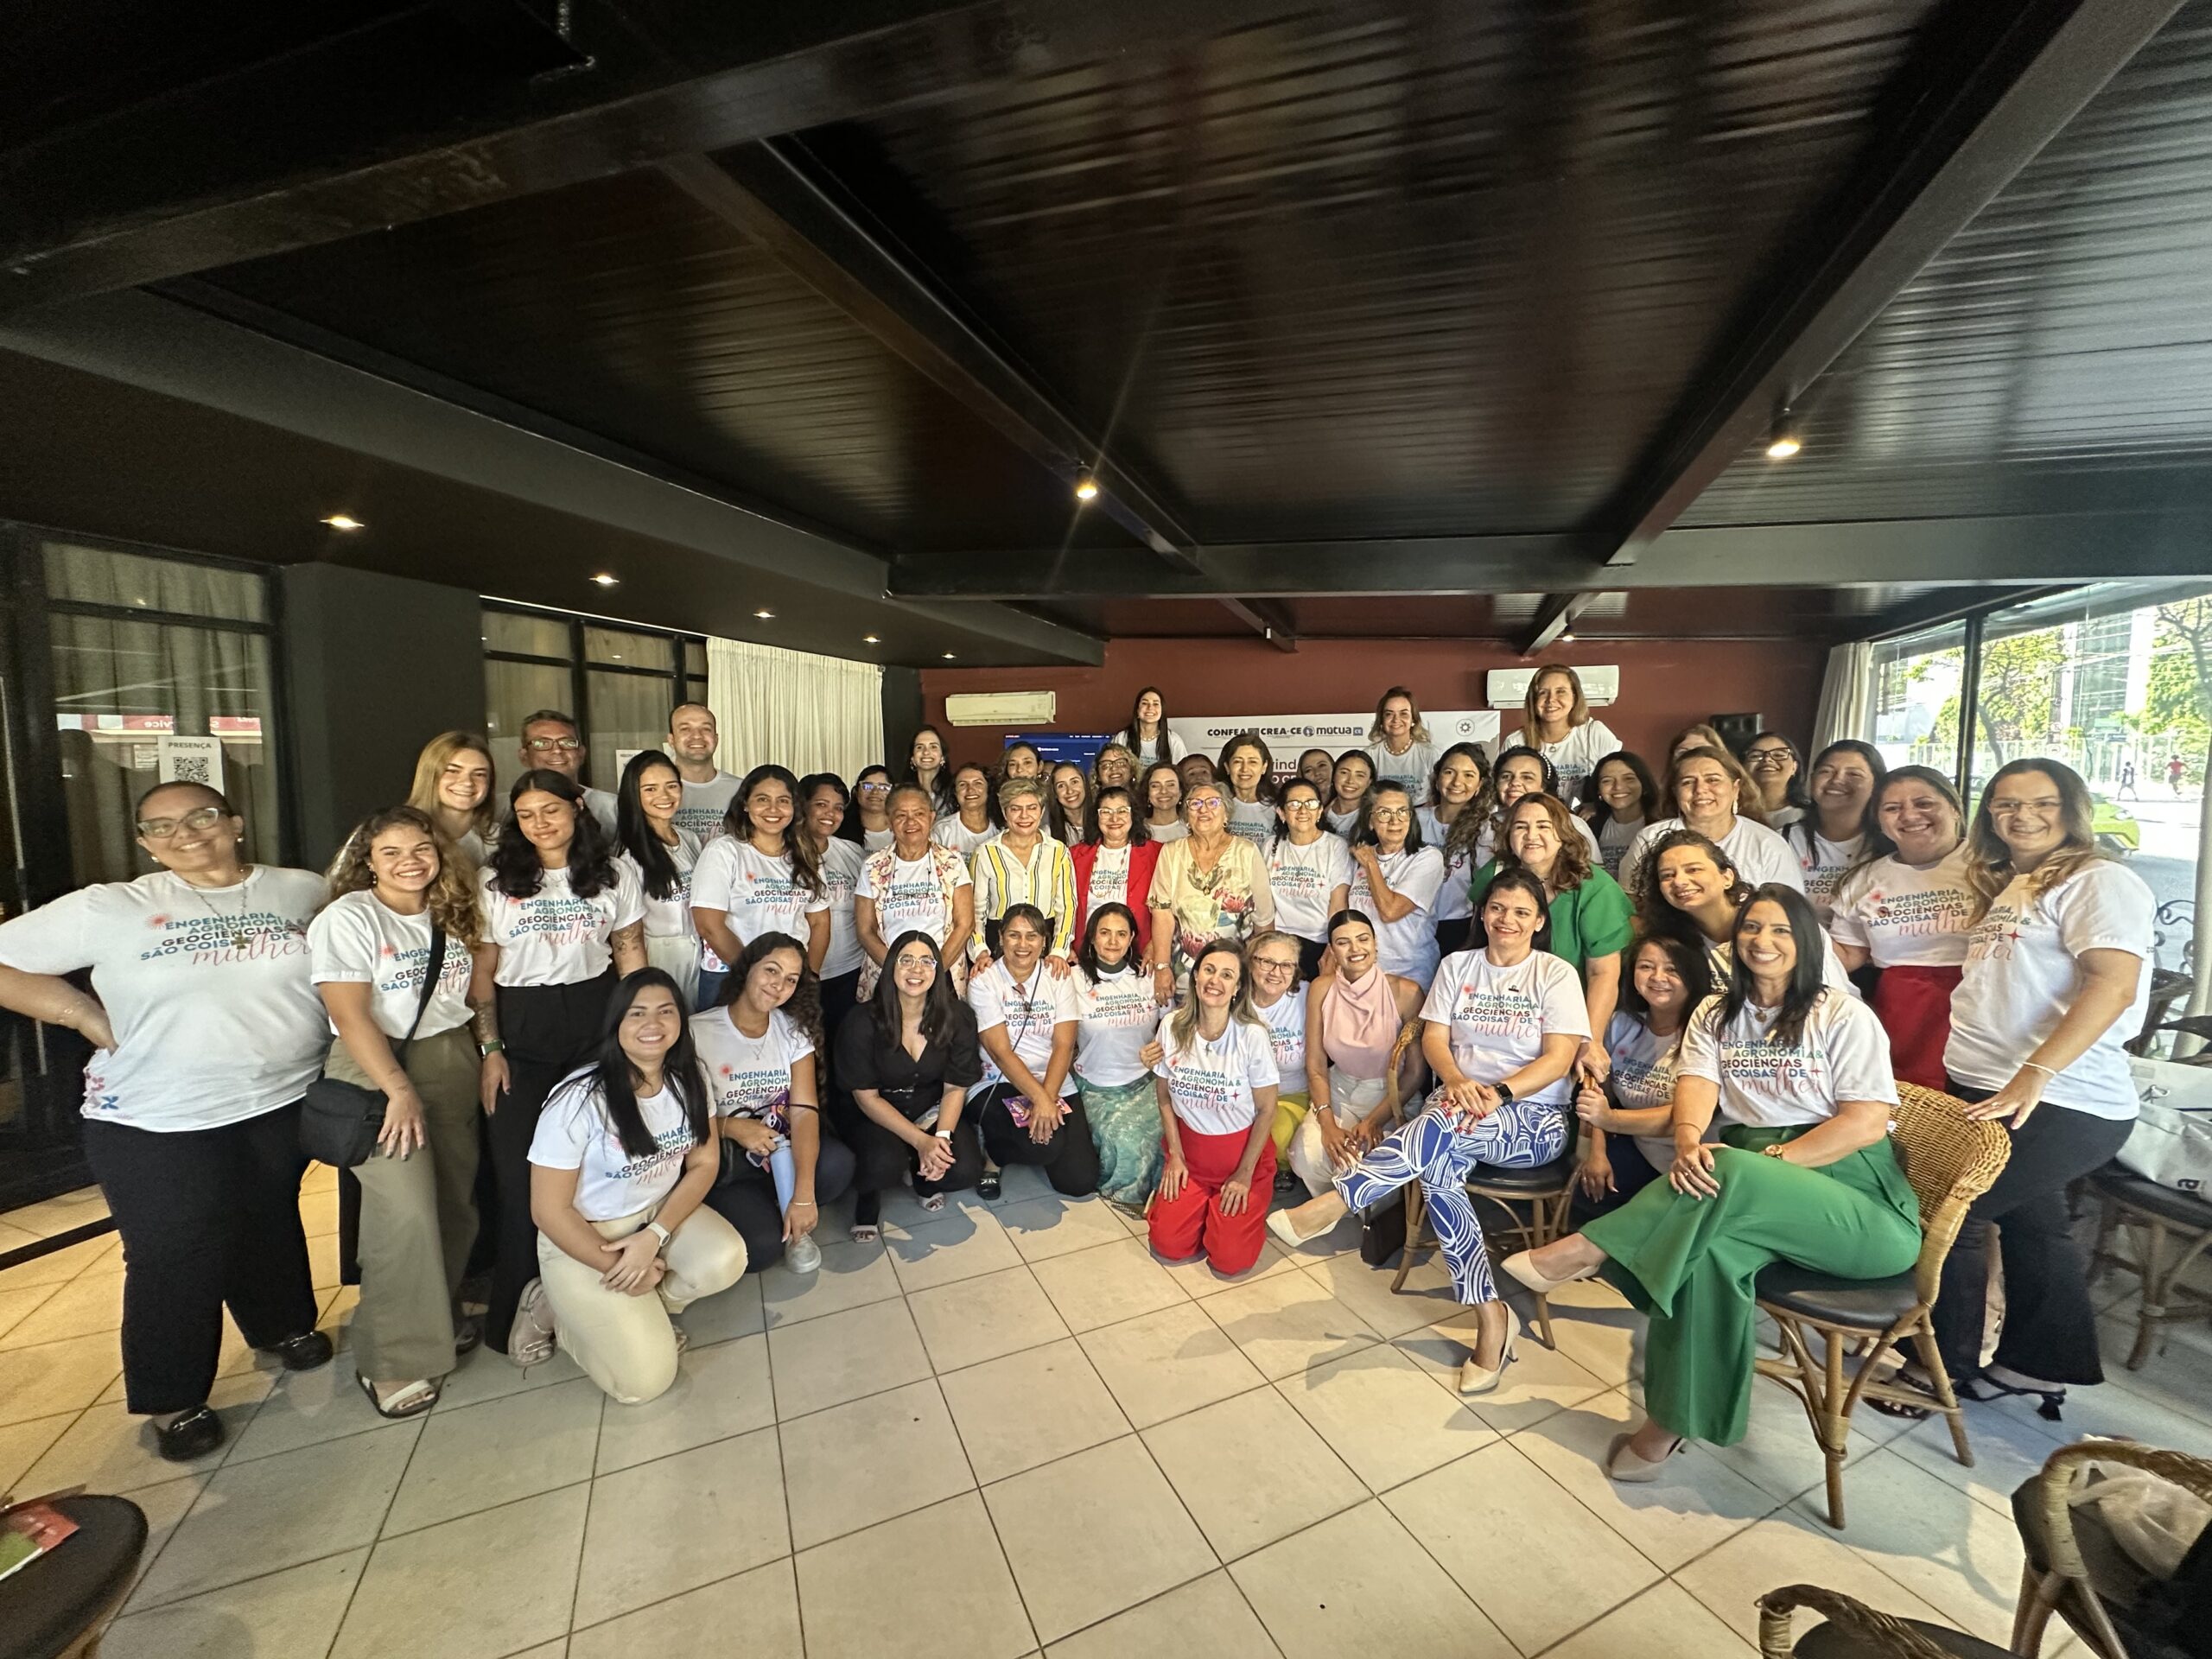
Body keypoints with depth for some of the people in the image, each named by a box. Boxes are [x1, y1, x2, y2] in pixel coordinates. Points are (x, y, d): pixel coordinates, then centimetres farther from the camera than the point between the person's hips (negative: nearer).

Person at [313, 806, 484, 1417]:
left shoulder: (451, 914, 10)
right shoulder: (348, 918, -8)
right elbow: (350, 1015, -14)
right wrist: (399, 1088, -19)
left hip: (451, 1057, 6)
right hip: (374, 1068, -6)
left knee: (456, 1198, 5)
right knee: (406, 1206, -14)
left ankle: (436, 1317, 25)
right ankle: (391, 1360, 2)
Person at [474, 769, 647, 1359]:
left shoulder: (615, 871, 5)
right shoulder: (495, 880, 3)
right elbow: (481, 971, 2)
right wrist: (489, 1049, -4)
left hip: (596, 1019, 1)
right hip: (521, 1029, 0)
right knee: (519, 1170, 2)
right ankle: (516, 1307, 16)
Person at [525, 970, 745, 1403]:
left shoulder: (688, 1080, -10)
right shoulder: (580, 1098, -25)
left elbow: (704, 1164, -4)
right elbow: (549, 1211, -17)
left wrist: (654, 1237, -18)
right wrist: (619, 1268, -13)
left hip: (660, 1213, 5)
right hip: (582, 1237, -4)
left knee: (726, 1260, -25)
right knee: (644, 1380, -11)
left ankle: (649, 1308, 7)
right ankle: (553, 1310, 14)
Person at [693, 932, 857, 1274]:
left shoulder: (794, 1030, -1)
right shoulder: (698, 1031, -11)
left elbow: (804, 1110, -11)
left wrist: (803, 1195, -21)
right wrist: (732, 1128, -23)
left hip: (780, 1147, 4)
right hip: (723, 1161, -3)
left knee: (838, 1163, -28)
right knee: (762, 1245, -29)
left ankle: (789, 1219, 1)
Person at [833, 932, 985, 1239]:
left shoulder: (958, 1018, -14)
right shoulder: (862, 1021, -21)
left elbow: (955, 1087, -7)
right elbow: (866, 1097, -17)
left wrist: (942, 1136, -25)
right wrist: (920, 1140, -25)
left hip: (930, 1108, 3)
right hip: (871, 1113, -2)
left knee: (966, 1171, -21)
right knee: (884, 1164, -33)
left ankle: (920, 1174, 15)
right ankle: (867, 1200, 6)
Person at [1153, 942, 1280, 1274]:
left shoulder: (1252, 1036, -20)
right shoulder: (1172, 1027, -11)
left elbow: (1266, 1110, -10)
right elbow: (1165, 1097, 2)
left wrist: (1245, 1174, -8)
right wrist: (1175, 1156, -1)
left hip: (1241, 1153, -2)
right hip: (1188, 1150, 2)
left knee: (1230, 1260, -8)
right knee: (1168, 1244, -7)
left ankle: (1247, 1199, 21)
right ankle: (1199, 1202, 22)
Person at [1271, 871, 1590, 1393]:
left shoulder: (1556, 975, 0)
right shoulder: (1457, 966, 9)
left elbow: (1559, 1059, -9)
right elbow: (1433, 1038, 3)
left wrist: (1498, 1093, -23)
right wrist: (1457, 1080, -18)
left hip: (1534, 1119, -3)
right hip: (1460, 1102, 3)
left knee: (1442, 1129, -35)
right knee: (1438, 1166, -30)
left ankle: (1332, 1203, -35)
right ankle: (1491, 1318, -19)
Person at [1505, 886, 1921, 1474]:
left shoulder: (1843, 1016, 2)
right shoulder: (1715, 1015, 14)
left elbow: (1868, 1122, -8)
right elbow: (1695, 1090, -2)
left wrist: (1768, 1160, -19)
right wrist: (1689, 1144, -25)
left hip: (1846, 1186, -3)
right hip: (1743, 1175, 3)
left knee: (1730, 1176, -36)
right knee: (1708, 1249, -32)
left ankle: (1581, 1253, -28)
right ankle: (1672, 1421, -23)